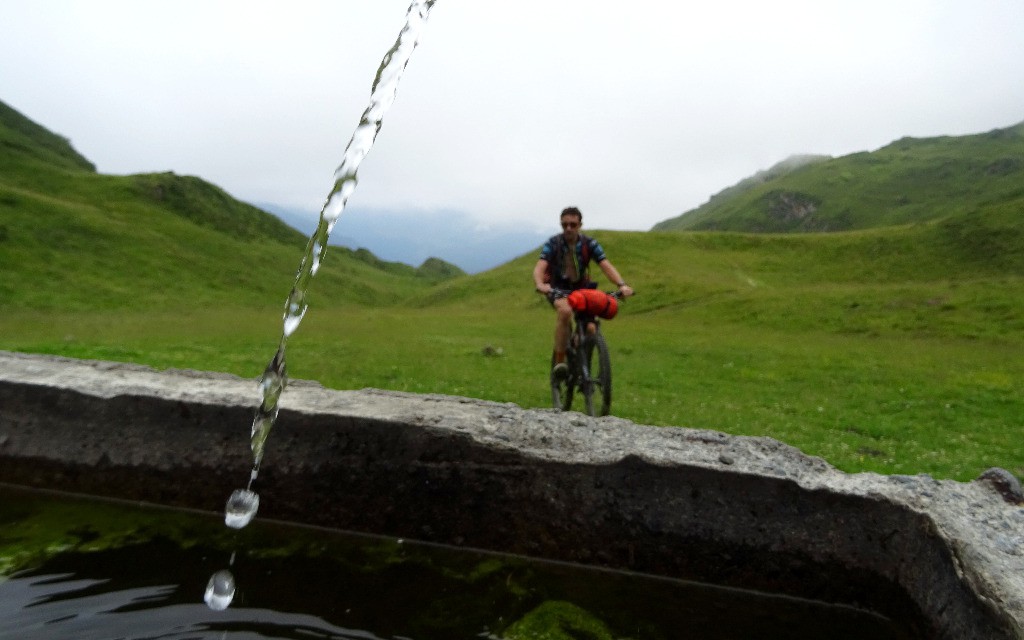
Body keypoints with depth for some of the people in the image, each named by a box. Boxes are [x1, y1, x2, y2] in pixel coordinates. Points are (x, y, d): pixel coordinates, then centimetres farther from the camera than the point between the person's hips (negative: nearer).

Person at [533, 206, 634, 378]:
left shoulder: (589, 244, -8)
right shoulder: (552, 243, -13)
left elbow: (606, 265, -18)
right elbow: (539, 268, -26)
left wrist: (621, 285, -37)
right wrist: (540, 284, -49)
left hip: (581, 288, 3)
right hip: (558, 289, -3)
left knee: (589, 328, -15)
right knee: (565, 310, -36)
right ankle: (560, 361, -26)